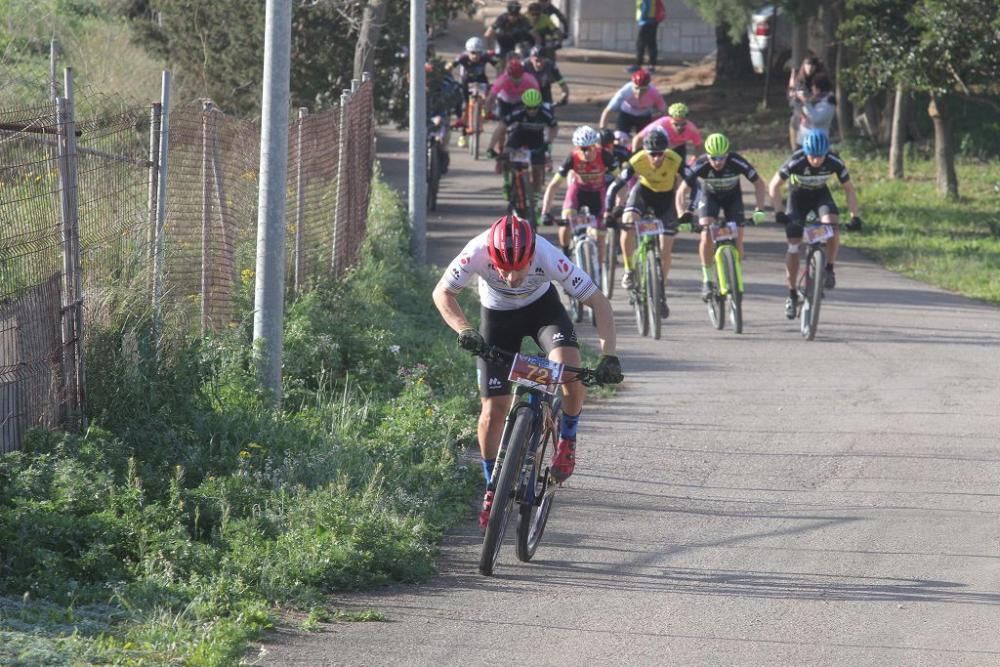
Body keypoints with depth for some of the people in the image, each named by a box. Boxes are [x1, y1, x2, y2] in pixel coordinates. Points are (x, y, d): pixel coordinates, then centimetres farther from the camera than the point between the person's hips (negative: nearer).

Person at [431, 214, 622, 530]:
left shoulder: (548, 256, -37)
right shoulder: (477, 253, -36)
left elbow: (599, 302, -28)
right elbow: (442, 293, -19)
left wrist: (609, 355, -38)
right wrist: (464, 330, -36)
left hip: (542, 307, -1)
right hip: (497, 315, 1)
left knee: (570, 368, -29)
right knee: (494, 408, -4)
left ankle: (567, 441, -2)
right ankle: (492, 488, 16)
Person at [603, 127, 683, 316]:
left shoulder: (675, 161, -32)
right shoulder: (637, 161, -31)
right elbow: (615, 186, -28)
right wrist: (607, 212, -39)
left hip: (665, 196, 0)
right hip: (643, 191, 0)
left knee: (665, 250, -2)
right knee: (628, 224, -29)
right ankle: (629, 271, -10)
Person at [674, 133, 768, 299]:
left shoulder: (737, 162, -32)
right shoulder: (700, 165, -32)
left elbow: (759, 184, -21)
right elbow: (682, 192, -28)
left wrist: (759, 209, -33)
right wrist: (683, 214, -45)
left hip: (732, 196, 1)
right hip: (709, 196, -1)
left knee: (737, 240, -12)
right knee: (707, 236, -22)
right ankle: (707, 280, -9)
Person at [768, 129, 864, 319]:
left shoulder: (835, 162, -28)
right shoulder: (796, 162, -33)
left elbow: (849, 189, -15)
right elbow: (775, 186, -22)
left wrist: (854, 217, -23)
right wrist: (779, 213, -31)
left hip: (820, 194, 1)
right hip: (798, 195, -1)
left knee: (831, 225, -30)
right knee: (793, 245, -8)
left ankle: (829, 270, -13)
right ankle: (792, 294, 4)